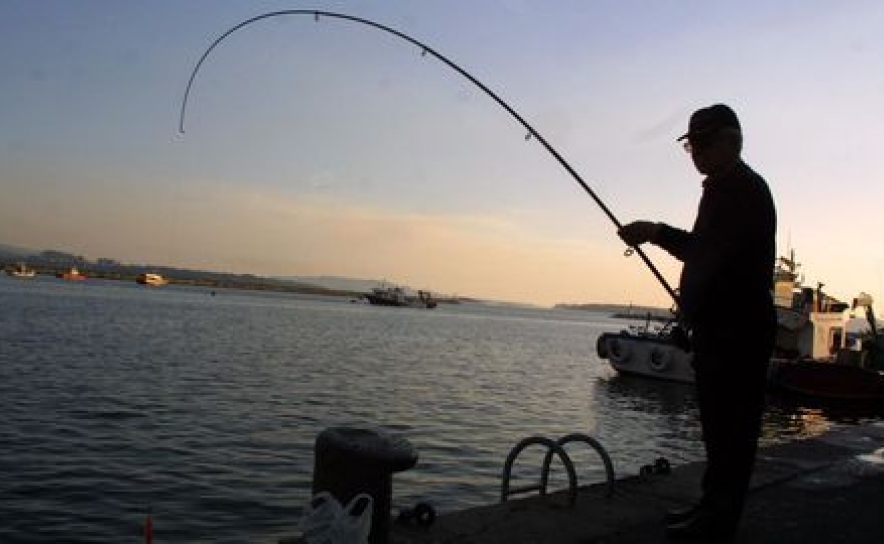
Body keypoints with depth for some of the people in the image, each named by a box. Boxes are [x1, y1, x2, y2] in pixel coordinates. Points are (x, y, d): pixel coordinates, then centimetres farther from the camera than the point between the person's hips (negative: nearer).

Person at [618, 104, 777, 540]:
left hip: (737, 329, -11)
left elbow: (712, 251, -23)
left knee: (728, 423, -6)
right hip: (723, 327, 11)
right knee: (720, 423, 14)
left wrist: (658, 234, -20)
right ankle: (715, 505, 24)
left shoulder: (742, 188, -11)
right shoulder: (726, 189, 22)